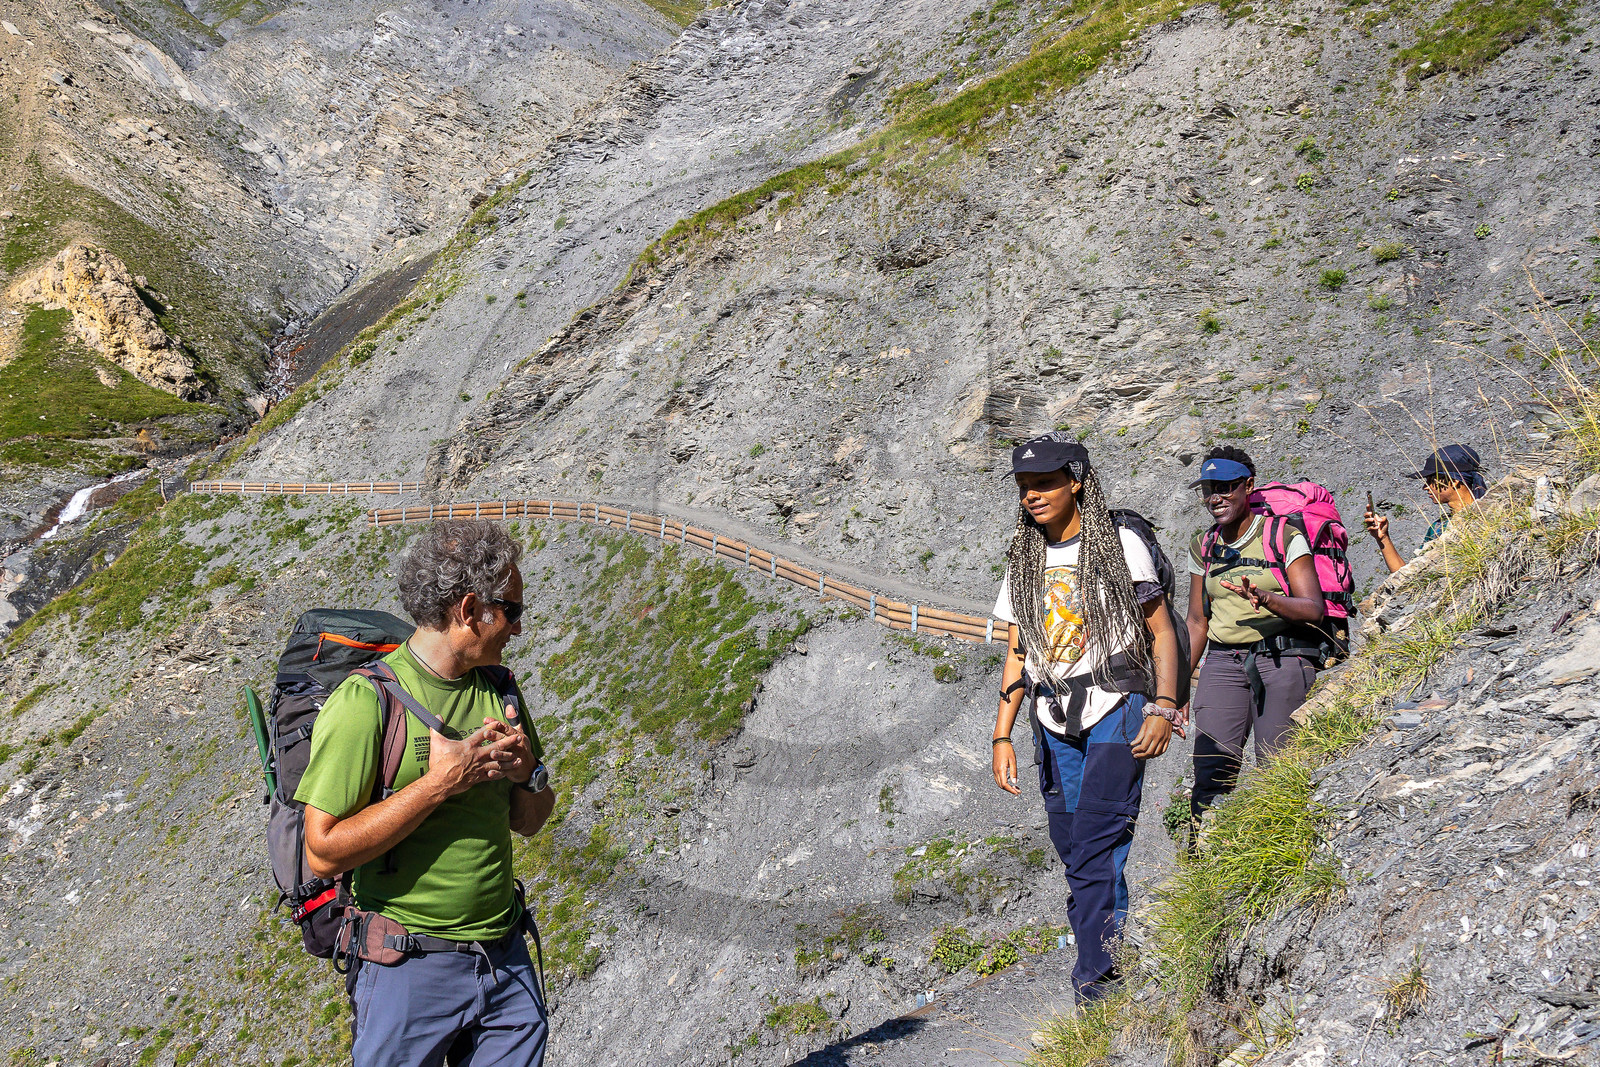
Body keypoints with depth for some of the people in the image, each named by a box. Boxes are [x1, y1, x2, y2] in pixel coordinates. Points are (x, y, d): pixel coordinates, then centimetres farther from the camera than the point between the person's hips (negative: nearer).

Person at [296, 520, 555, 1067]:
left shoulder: (498, 690, 6)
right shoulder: (365, 701, -15)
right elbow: (324, 853, -18)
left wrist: (528, 775, -8)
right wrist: (439, 784, -22)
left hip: (506, 956, 6)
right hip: (411, 968, -5)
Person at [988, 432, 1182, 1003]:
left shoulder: (1121, 545, 0)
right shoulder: (1023, 563, 12)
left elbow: (1161, 631, 1)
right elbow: (1016, 654, 14)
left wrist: (1163, 708, -10)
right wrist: (1002, 736, 7)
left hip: (1116, 708, -5)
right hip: (1056, 721, 5)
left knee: (1095, 849, -14)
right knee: (1076, 853, 4)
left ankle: (1094, 978, -11)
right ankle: (1124, 951, 15)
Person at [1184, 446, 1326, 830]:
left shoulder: (1284, 537, -1)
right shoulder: (1203, 547, 14)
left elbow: (1314, 609, -8)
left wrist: (1265, 598, -26)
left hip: (1281, 661, -3)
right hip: (1222, 664, 4)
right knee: (1210, 773, -9)